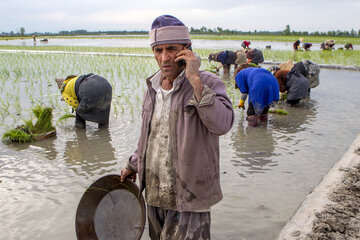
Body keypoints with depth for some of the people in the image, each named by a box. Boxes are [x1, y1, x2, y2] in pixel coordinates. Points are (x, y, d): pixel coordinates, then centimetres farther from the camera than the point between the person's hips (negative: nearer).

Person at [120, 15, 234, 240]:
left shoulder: (208, 82, -13)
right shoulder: (153, 86, 7)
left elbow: (222, 124, -32)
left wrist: (195, 80, -32)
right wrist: (134, 164, 27)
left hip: (188, 196, -6)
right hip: (154, 193, 7)